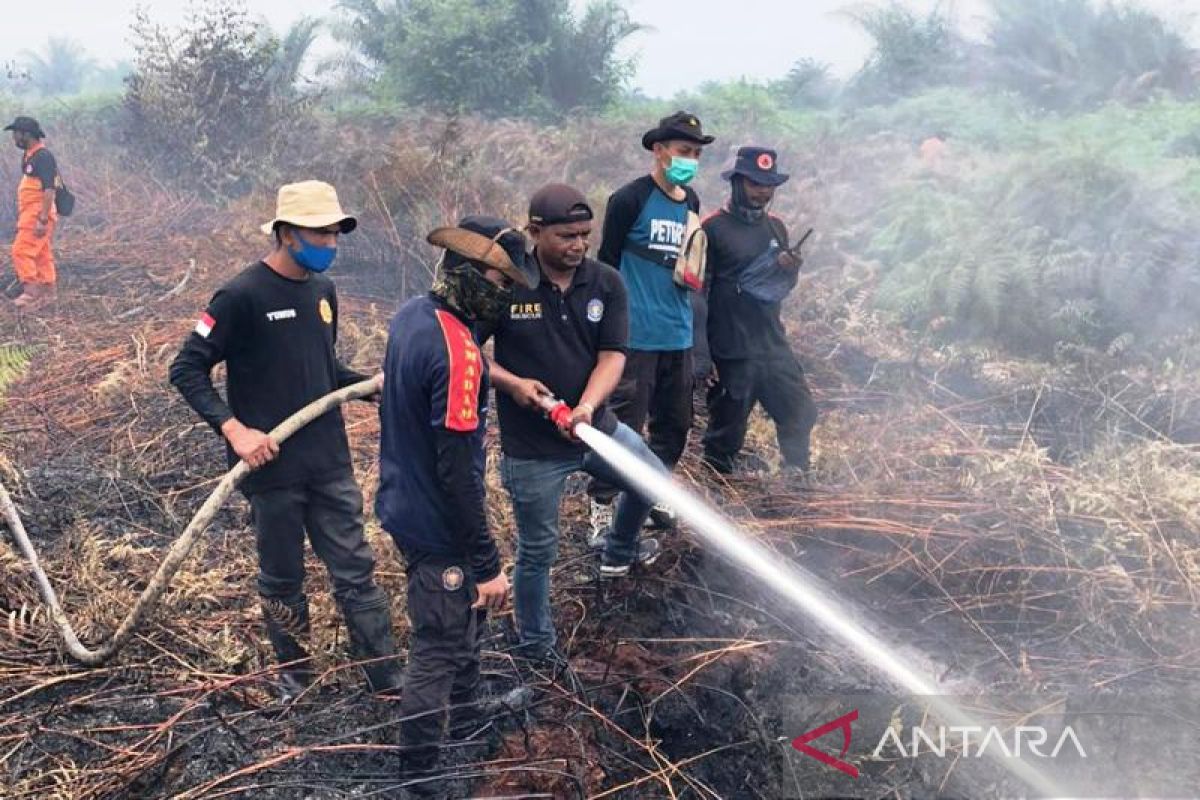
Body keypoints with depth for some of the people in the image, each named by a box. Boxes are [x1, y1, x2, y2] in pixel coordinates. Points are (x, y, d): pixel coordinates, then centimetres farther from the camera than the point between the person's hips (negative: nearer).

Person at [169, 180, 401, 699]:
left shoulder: (322, 290, 7)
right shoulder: (242, 296, -15)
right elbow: (186, 370, -12)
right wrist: (233, 429, -22)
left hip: (330, 461, 5)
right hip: (272, 467, -5)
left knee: (355, 570, 8)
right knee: (282, 577, 11)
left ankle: (386, 677, 16)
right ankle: (294, 673, 31)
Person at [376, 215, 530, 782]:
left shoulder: (411, 315, -1)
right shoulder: (457, 353, -29)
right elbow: (459, 472, -28)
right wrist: (487, 563, -21)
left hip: (404, 506, 10)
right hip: (439, 530, -10)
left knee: (463, 622, 28)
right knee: (438, 655, 8)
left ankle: (466, 727, 49)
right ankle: (420, 771, 26)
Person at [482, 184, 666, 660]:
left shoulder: (606, 284, -6)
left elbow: (612, 356, -12)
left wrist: (586, 407, -29)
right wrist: (511, 382, -21)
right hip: (532, 447, -4)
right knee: (538, 551, 8)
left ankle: (619, 551, 56)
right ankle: (537, 648, 29)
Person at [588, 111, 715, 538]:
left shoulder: (691, 202, 11)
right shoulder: (630, 199, -9)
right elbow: (607, 263, -6)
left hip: (678, 334, 7)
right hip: (636, 334, -7)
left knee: (675, 423, 14)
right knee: (625, 422, -5)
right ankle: (602, 502, 9)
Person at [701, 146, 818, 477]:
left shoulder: (775, 227, 10)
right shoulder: (714, 228, -9)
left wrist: (790, 270, -6)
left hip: (774, 346, 6)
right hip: (732, 353, -6)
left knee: (801, 416, 8)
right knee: (726, 434, 4)